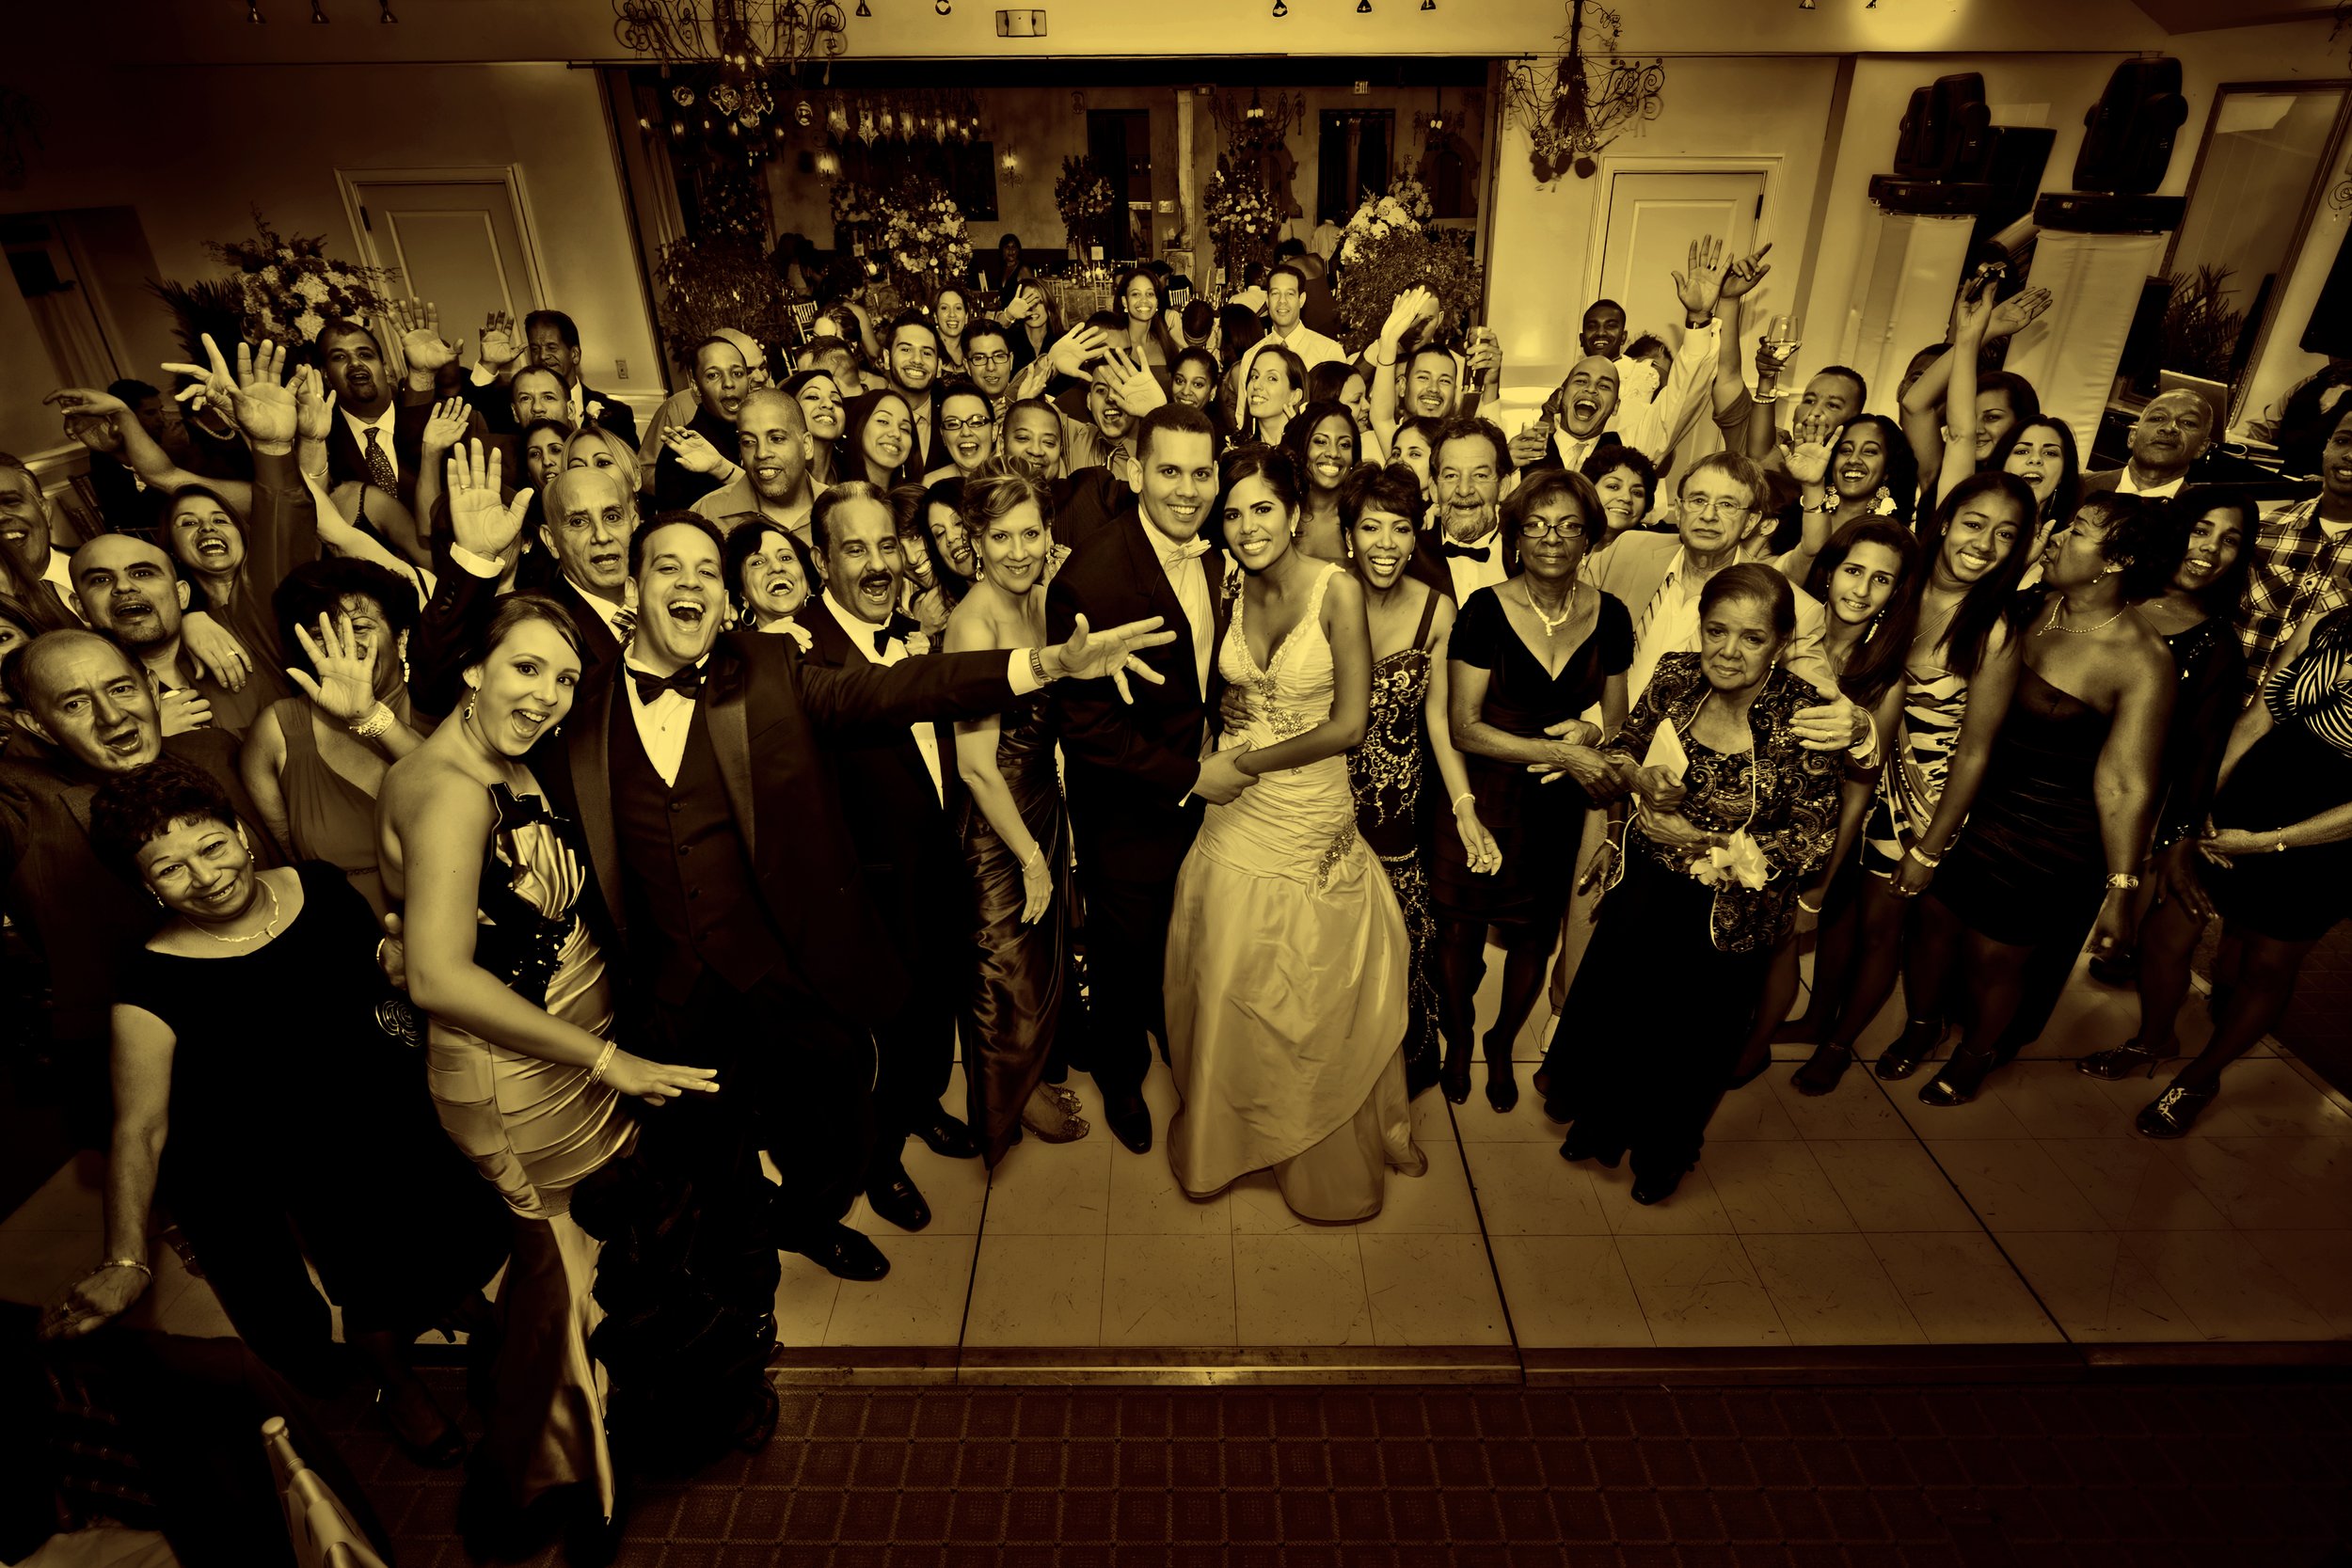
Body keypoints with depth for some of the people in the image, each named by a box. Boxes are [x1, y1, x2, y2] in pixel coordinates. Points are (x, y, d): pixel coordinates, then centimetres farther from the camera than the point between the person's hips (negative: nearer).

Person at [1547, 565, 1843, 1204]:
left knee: (1690, 1031, 18)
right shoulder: (1676, 676, -12)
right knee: (1609, 1007, 20)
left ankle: (1666, 1151, 49)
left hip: (1731, 909, -3)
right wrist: (1643, 779, -17)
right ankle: (1600, 1124, 51)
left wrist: (1705, 842, -23)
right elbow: (1625, 746, 5)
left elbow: (1813, 838, -18)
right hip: (1645, 884, 4)